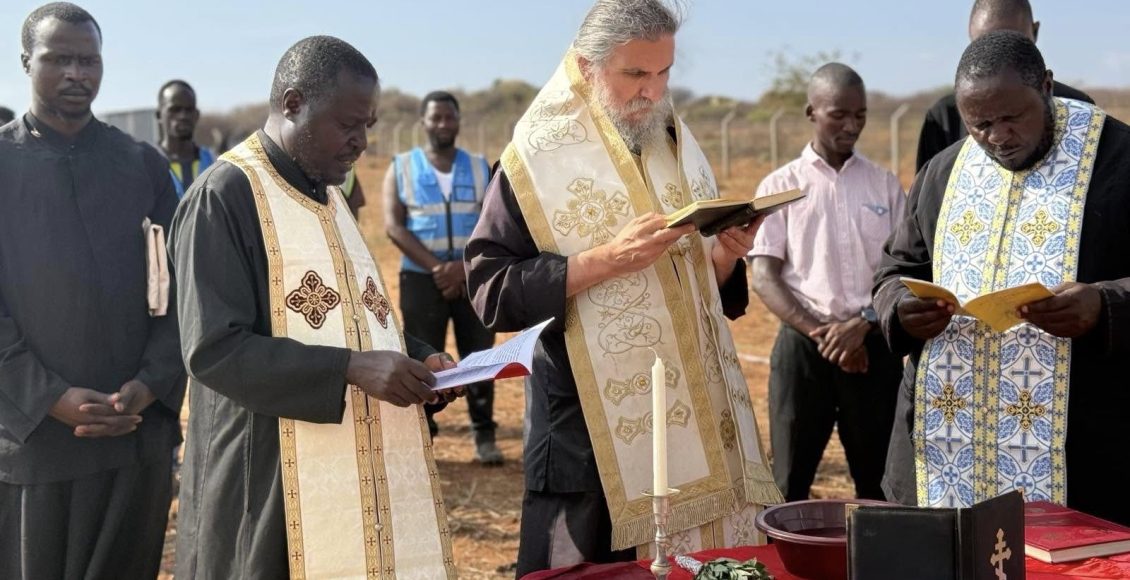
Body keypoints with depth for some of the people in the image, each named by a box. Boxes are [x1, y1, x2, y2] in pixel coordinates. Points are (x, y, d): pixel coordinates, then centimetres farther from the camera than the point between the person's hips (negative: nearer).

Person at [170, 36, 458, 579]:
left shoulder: (327, 196, 13)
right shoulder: (224, 196, -13)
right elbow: (213, 350, -20)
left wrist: (418, 357, 2)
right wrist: (350, 368, -24)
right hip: (271, 479, -8)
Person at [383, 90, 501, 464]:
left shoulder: (480, 169, 8)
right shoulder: (401, 168, 5)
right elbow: (394, 226, -5)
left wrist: (463, 267, -15)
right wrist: (436, 267, -15)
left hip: (474, 277, 1)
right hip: (421, 278, -1)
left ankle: (484, 435, 11)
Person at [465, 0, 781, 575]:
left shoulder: (679, 149, 10)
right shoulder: (537, 159, -6)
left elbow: (705, 288, 15)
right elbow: (491, 291, -13)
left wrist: (726, 254, -7)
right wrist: (604, 259, -22)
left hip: (692, 414, 5)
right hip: (588, 429, -5)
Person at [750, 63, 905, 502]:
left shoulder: (884, 185, 9)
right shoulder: (781, 186, 4)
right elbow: (764, 277, -2)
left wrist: (862, 324, -12)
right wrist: (820, 332, -13)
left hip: (873, 345, 2)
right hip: (803, 345, -2)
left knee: (878, 480, 6)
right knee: (790, 482, 1)